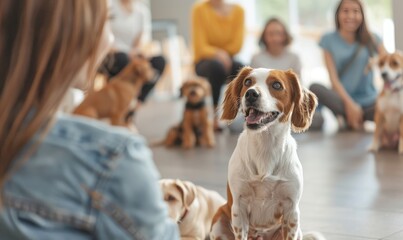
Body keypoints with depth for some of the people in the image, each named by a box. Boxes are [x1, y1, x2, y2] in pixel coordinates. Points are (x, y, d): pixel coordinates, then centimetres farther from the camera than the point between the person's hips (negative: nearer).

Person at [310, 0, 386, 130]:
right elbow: (333, 77, -6)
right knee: (315, 88, -32)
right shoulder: (329, 40, 2)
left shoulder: (371, 39, 5)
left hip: (369, 101, 1)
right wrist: (349, 103, -19)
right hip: (343, 100, -1)